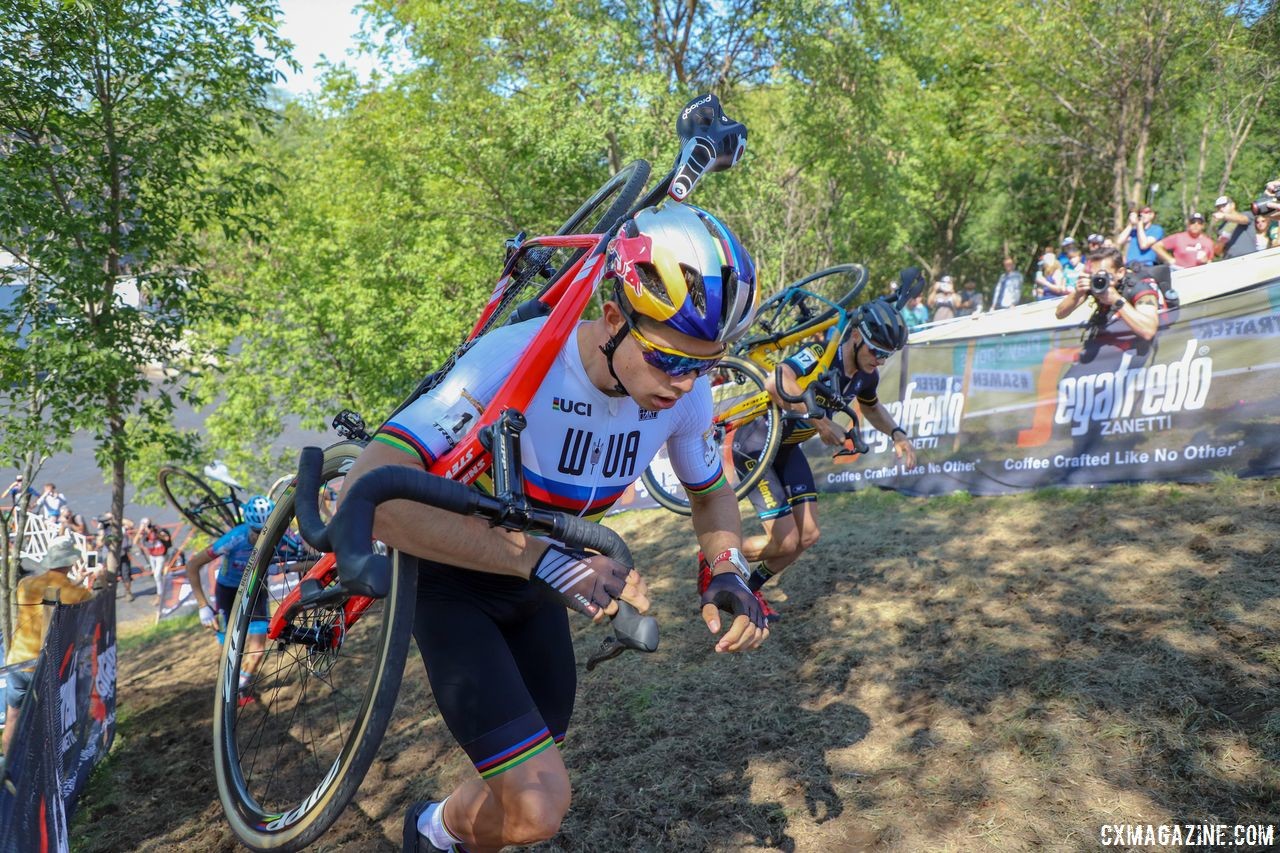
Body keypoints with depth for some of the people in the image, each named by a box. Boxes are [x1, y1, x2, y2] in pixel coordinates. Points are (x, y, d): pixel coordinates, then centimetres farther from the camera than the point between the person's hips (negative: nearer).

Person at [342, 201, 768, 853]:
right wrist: (541, 558, -46)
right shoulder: (516, 358, -35)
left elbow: (711, 494, 4)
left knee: (531, 793, 14)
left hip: (535, 585, 6)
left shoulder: (684, 392, -16)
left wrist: (729, 570, -17)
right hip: (453, 578, -5)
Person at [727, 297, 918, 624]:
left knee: (808, 537, 5)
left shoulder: (866, 375, -4)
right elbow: (777, 382, -49)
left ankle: (750, 590, 25)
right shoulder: (820, 356, -29)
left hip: (787, 448, 8)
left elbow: (870, 406, 20)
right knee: (786, 543, -9)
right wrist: (821, 422, -43)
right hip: (755, 446, -8)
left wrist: (897, 433, 3)